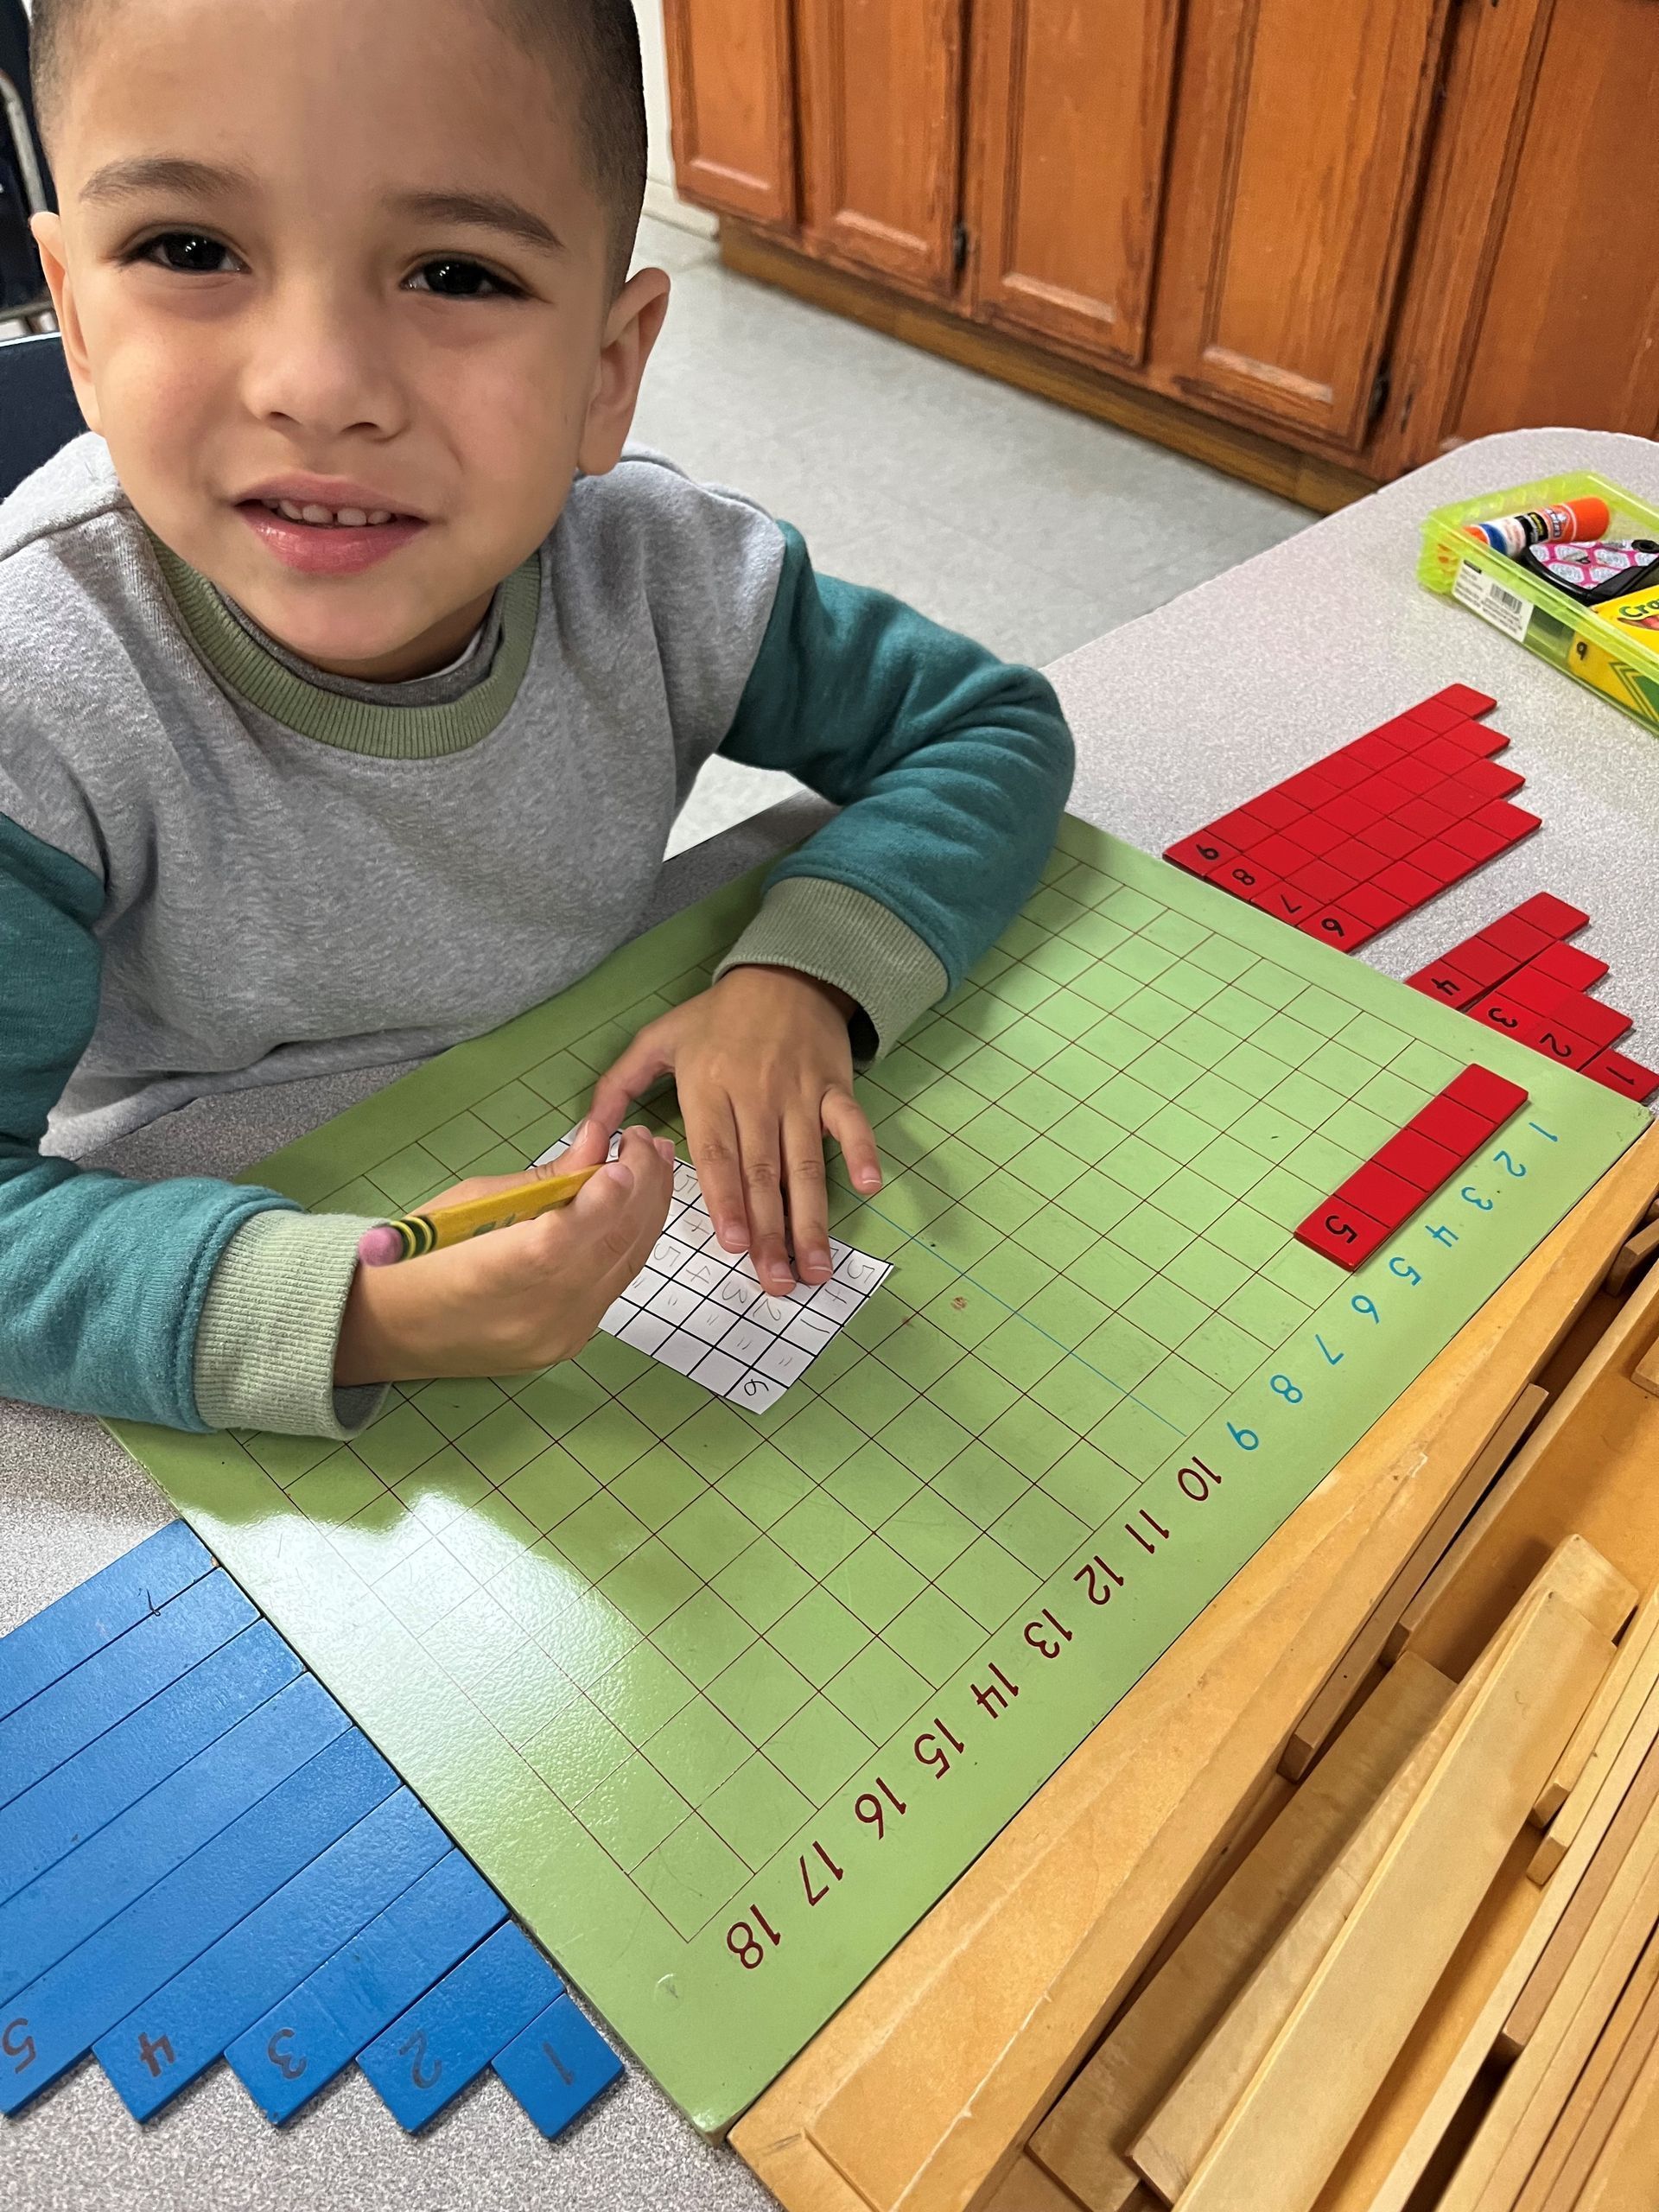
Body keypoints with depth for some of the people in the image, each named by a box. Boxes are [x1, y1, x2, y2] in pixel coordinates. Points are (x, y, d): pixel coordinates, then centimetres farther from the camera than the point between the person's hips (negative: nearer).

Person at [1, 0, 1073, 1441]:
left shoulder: (658, 572, -17)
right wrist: (349, 1320, -40)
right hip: (204, 1263, -3)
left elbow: (992, 727, -4)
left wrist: (807, 973, -21)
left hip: (592, 1204, 4)